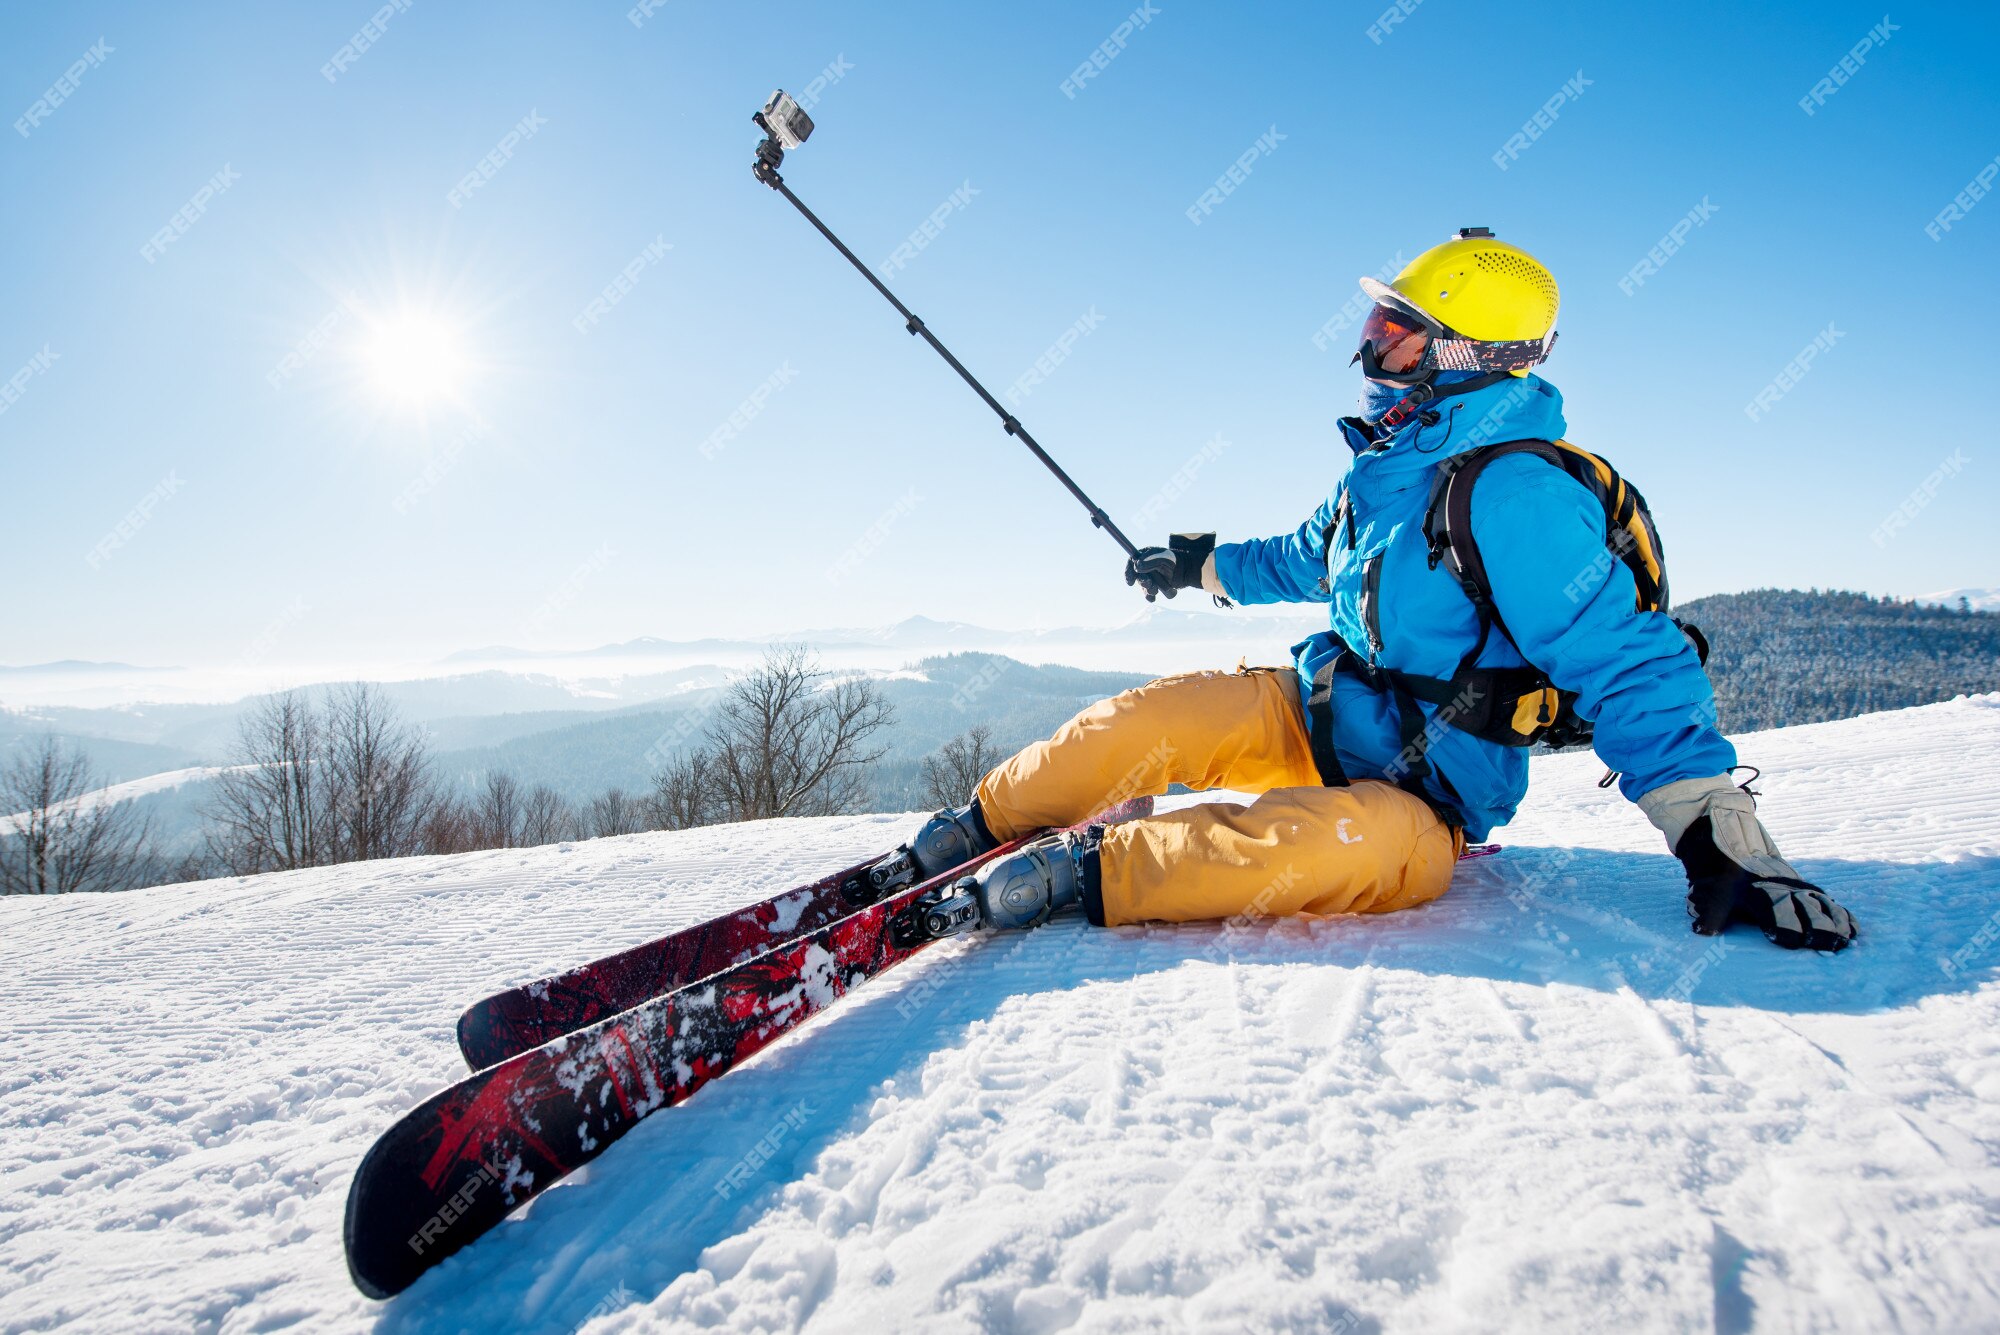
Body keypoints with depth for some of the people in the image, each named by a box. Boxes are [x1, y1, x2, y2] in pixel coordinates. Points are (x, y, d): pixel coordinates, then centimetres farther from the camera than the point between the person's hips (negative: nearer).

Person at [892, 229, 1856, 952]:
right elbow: (1312, 559, 25)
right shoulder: (1393, 460, 5)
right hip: (1316, 712, 7)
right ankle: (982, 826, 5)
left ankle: (1088, 872, -34)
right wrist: (1203, 565, 38)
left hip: (1417, 800, -7)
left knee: (1360, 845, -41)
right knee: (1143, 721, -11)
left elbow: (1630, 665, -24)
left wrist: (1718, 835, -32)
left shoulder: (1515, 495, -23)